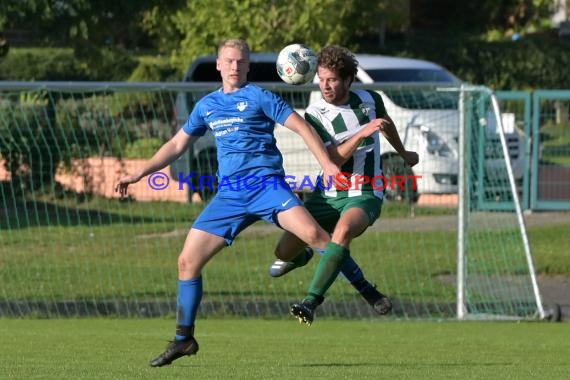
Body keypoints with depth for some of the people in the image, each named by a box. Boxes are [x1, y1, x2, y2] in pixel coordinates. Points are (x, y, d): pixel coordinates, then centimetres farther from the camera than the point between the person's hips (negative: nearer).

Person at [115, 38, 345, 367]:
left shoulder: (258, 97, 1)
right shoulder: (207, 106, 17)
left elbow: (302, 127, -2)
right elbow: (177, 145, 27)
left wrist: (328, 164, -13)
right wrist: (138, 175, 23)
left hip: (266, 183, -5)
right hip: (230, 194, 5)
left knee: (314, 234, -27)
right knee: (188, 260, -2)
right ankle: (184, 339, 11)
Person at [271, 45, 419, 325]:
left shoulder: (370, 100, -1)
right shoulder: (315, 114, -9)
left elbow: (387, 125, 24)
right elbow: (334, 159, -19)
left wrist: (404, 154, 39)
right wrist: (362, 133, -31)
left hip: (364, 195, -1)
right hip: (328, 194, 1)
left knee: (343, 230, -35)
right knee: (285, 250, -5)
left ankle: (311, 301, -38)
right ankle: (301, 257, 37)